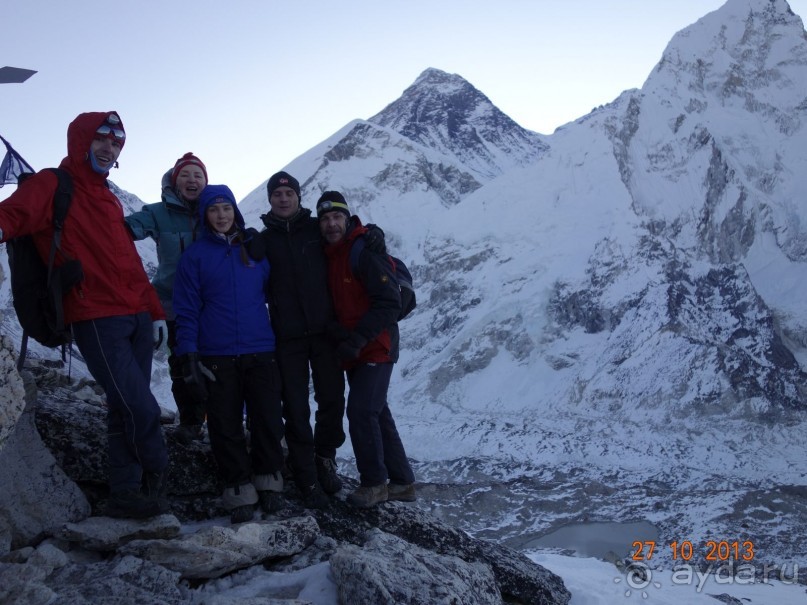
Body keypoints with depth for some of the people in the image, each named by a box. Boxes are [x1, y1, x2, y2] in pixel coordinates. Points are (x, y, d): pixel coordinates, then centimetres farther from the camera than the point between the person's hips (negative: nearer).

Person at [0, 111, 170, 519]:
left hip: (137, 318, 7)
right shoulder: (53, 187, -1)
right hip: (98, 321, -7)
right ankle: (156, 478, 13)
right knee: (141, 408, -10)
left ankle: (125, 495, 18)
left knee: (125, 409, 10)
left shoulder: (108, 199, 22)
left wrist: (155, 311, 18)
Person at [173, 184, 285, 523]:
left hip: (260, 353, 2)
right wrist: (188, 356, -7)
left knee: (268, 420, 0)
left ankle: (268, 481, 17)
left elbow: (272, 291, 16)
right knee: (226, 427, 1)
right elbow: (187, 311, 0)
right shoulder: (194, 256, 3)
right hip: (217, 358, -2)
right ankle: (239, 490, 12)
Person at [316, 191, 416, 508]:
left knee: (361, 411, -12)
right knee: (376, 413, 12)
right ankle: (402, 481, 22)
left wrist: (357, 340, -21)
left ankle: (374, 483, 3)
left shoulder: (366, 251, -15)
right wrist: (335, 329, -8)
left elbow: (389, 303, -20)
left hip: (376, 349, -8)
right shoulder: (330, 256, 11)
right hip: (352, 351, 8)